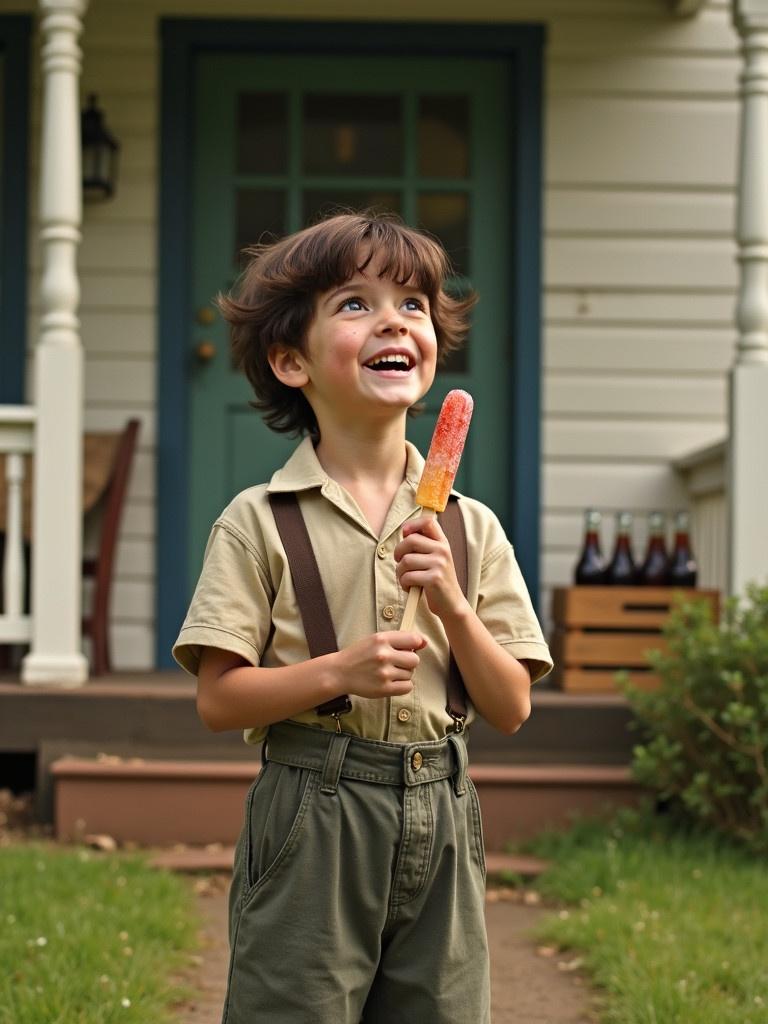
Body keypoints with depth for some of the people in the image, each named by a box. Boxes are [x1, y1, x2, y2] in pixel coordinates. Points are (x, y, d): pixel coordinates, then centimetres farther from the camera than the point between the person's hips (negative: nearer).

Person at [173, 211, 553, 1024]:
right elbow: (217, 699, -7)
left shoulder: (471, 528, 7)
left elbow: (511, 709, 4)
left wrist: (453, 606, -11)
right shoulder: (261, 522, -3)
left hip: (439, 821, 4)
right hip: (311, 819, -3)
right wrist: (341, 671, -20)